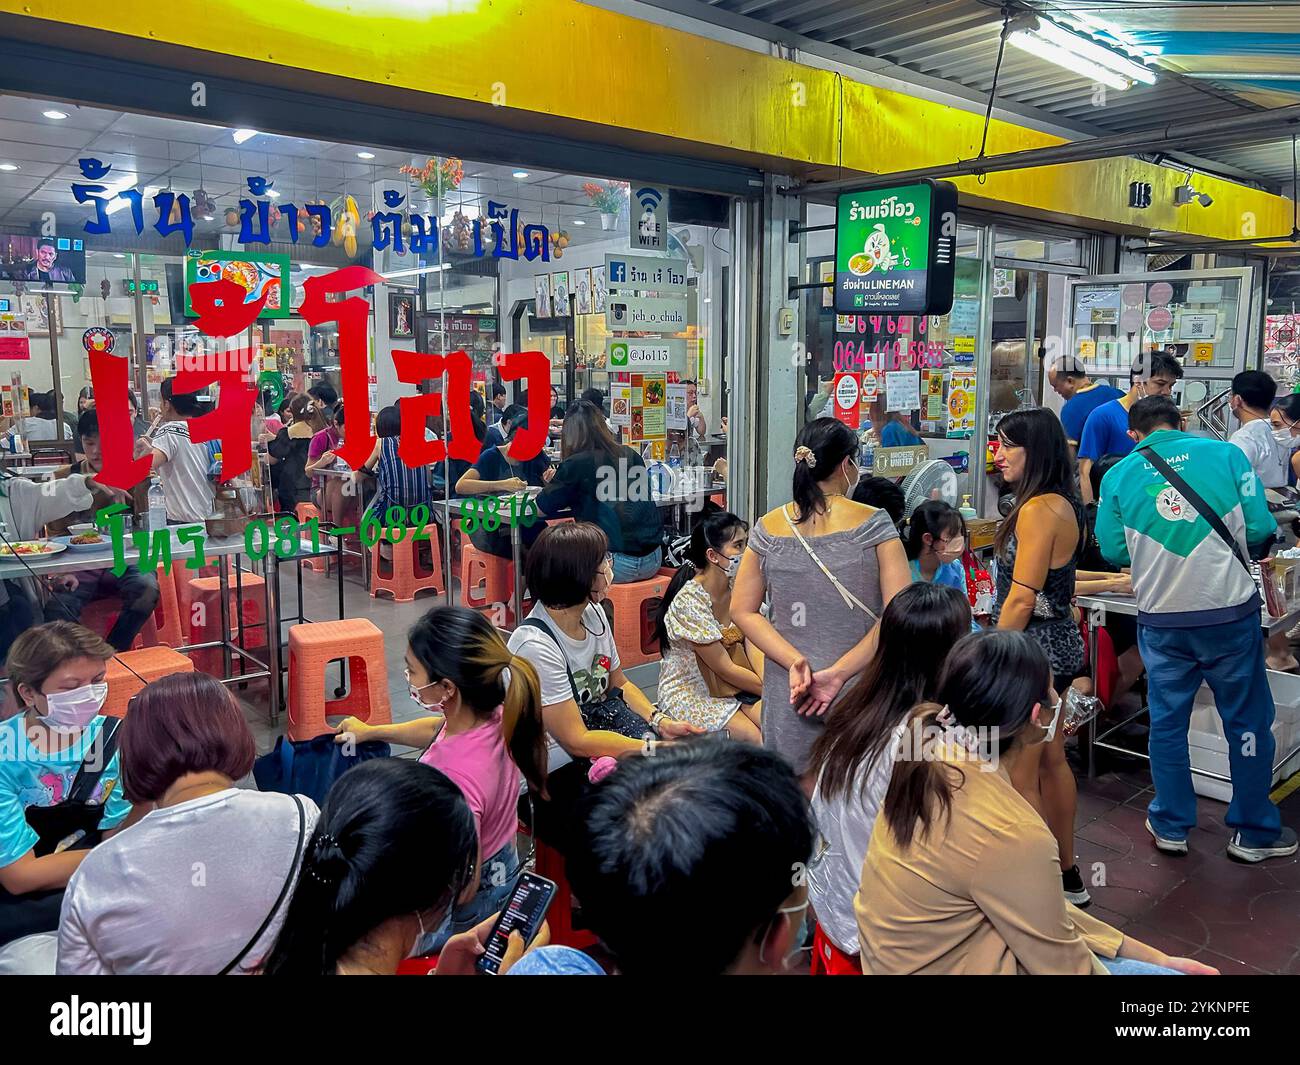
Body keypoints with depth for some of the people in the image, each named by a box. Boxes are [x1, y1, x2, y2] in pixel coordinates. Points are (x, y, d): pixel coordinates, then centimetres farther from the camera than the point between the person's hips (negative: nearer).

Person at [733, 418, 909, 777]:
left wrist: (796, 662, -8)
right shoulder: (873, 524, -8)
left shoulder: (768, 528, 1)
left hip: (790, 693, 3)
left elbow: (742, 611, 0)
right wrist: (838, 673, -14)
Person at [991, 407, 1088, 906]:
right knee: (1052, 762, 21)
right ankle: (1067, 875, 35)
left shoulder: (1037, 510, -21)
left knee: (1020, 778, 0)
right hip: (1061, 641, 10)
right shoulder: (1064, 504, 9)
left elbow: (1022, 598, -23)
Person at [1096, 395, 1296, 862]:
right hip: (1230, 613, -1)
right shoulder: (1226, 454, -3)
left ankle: (1171, 827, 28)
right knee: (1248, 722, 15)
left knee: (1167, 721, 16)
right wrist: (1223, 542, 15)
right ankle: (1254, 832, 28)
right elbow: (1259, 529, -7)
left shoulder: (1119, 475, 0)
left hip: (1162, 620, 1)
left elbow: (1113, 551, 1)